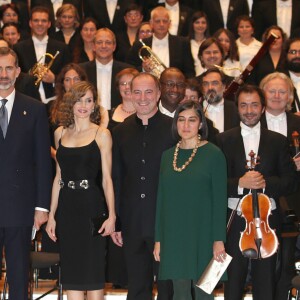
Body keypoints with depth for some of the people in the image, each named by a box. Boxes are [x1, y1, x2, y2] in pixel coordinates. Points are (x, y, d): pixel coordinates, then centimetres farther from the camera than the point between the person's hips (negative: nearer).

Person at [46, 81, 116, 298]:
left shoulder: (101, 134, -1)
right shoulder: (60, 133, 11)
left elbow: (107, 178, -4)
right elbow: (58, 177, 13)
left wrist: (112, 215, -14)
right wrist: (52, 215, 8)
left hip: (92, 206, -4)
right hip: (66, 207, 4)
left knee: (93, 272, -1)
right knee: (71, 274, 5)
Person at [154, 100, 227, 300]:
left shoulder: (213, 154, -4)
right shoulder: (167, 156, 9)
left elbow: (220, 199, -7)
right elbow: (161, 199, 12)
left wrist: (219, 239, -12)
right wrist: (158, 239, 8)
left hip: (202, 235, -4)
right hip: (173, 236, 4)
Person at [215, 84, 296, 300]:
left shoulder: (279, 141, 7)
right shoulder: (223, 140, 4)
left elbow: (289, 182, 1)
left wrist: (265, 183, -16)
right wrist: (240, 183, -20)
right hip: (234, 221, 0)